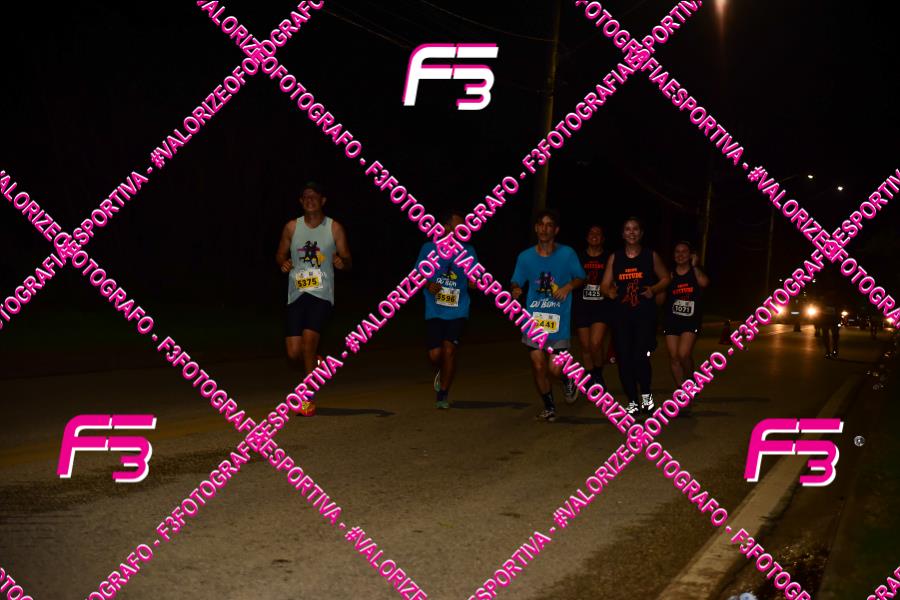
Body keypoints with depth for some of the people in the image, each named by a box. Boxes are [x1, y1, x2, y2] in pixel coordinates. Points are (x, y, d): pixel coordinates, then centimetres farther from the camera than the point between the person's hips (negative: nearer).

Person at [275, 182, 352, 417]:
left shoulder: (334, 228, 3)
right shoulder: (292, 227, 8)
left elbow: (347, 260, 7)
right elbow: (280, 254, 16)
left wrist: (342, 262, -17)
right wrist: (283, 263, -7)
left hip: (322, 294, -3)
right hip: (296, 294, 3)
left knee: (308, 338, -23)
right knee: (294, 352, -3)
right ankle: (314, 362, 35)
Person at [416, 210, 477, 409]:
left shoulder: (468, 251, 3)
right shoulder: (429, 248, 1)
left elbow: (473, 281, 8)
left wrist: (474, 281, -15)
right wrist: (428, 285, -10)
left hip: (458, 311, 0)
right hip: (434, 311, 0)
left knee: (449, 350, -12)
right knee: (435, 354, -4)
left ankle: (443, 394, 5)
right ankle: (442, 372, 33)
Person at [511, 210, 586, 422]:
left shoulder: (567, 254, -1)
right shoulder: (525, 257, 2)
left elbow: (580, 278, 10)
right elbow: (517, 283, 9)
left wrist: (569, 286, -10)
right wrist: (515, 291, -13)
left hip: (559, 319, -2)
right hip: (534, 317, 2)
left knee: (554, 369, -9)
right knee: (538, 366, -1)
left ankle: (569, 378, 30)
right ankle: (549, 407, 23)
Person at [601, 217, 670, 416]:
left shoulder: (651, 256, 4)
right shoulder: (614, 258, 7)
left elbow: (665, 279, 12)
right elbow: (605, 285, 7)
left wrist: (653, 290, -8)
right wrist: (609, 291, -16)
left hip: (645, 315, -2)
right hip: (621, 316, 2)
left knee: (640, 357, -16)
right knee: (624, 360, 2)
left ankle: (646, 394, 10)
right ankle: (633, 402, 18)